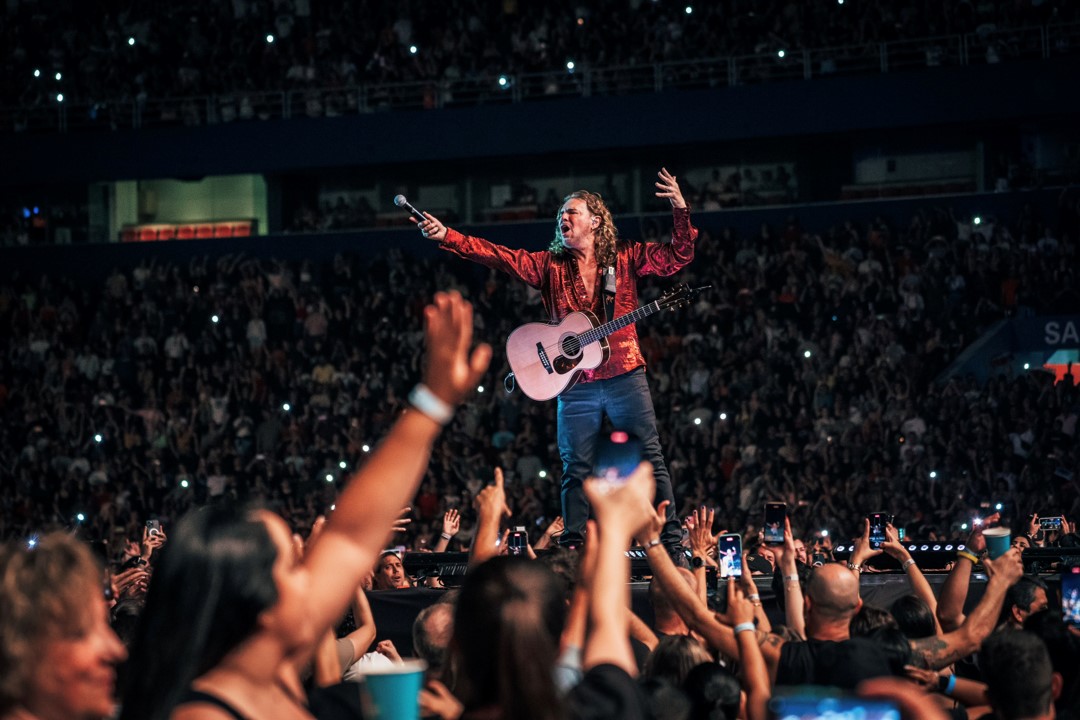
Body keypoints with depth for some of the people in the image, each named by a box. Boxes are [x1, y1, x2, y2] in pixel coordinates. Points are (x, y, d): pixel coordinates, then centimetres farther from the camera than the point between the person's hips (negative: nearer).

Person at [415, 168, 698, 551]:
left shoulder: (624, 256, 5)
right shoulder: (550, 265, 8)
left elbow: (678, 256, 2)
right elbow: (498, 256, -2)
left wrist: (681, 210, -13)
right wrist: (446, 235, -13)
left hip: (625, 376, -2)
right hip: (576, 383, 2)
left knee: (651, 458, -1)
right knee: (576, 469, 2)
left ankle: (672, 539, 2)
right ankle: (573, 544, 6)